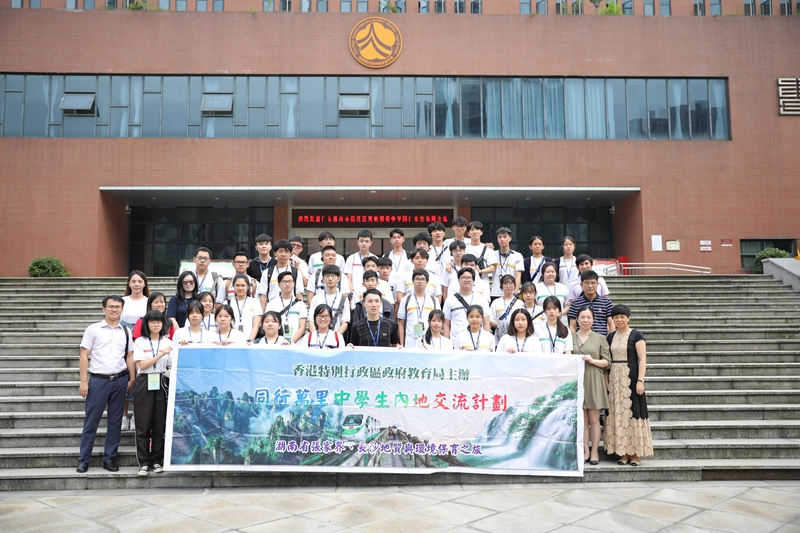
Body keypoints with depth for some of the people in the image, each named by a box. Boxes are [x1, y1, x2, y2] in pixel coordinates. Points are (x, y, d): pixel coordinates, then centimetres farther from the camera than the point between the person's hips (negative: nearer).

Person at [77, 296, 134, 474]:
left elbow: (129, 356, 10)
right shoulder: (93, 329, 1)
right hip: (98, 380, -3)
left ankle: (110, 458, 17)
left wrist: (131, 379, 3)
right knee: (91, 421, 2)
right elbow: (84, 355, -1)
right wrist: (83, 381, -6)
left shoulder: (126, 331, 10)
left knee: (115, 422, 7)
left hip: (120, 380, 3)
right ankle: (84, 459, 13)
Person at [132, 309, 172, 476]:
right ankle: (143, 462, 6)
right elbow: (142, 365, -8)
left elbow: (171, 366, 7)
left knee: (160, 423, 3)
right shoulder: (140, 342, 3)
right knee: (143, 423, -1)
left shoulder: (167, 342, 9)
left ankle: (157, 460, 12)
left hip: (161, 384, 2)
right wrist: (161, 354, -14)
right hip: (144, 384, -2)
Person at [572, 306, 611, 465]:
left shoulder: (600, 339, 7)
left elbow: (607, 361, 3)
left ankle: (595, 451, 7)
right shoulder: (571, 338, 10)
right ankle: (585, 450, 10)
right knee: (582, 418, 4)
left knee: (594, 419, 0)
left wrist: (593, 361, -11)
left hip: (594, 382, -1)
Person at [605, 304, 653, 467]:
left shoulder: (636, 335, -4)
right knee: (617, 413, 5)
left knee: (633, 412, -3)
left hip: (631, 377, -5)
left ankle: (636, 454, 5)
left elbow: (642, 359, -9)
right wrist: (606, 379, 5)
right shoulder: (611, 337, 12)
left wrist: (640, 380, -17)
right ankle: (623, 453, 12)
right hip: (614, 379, 5)